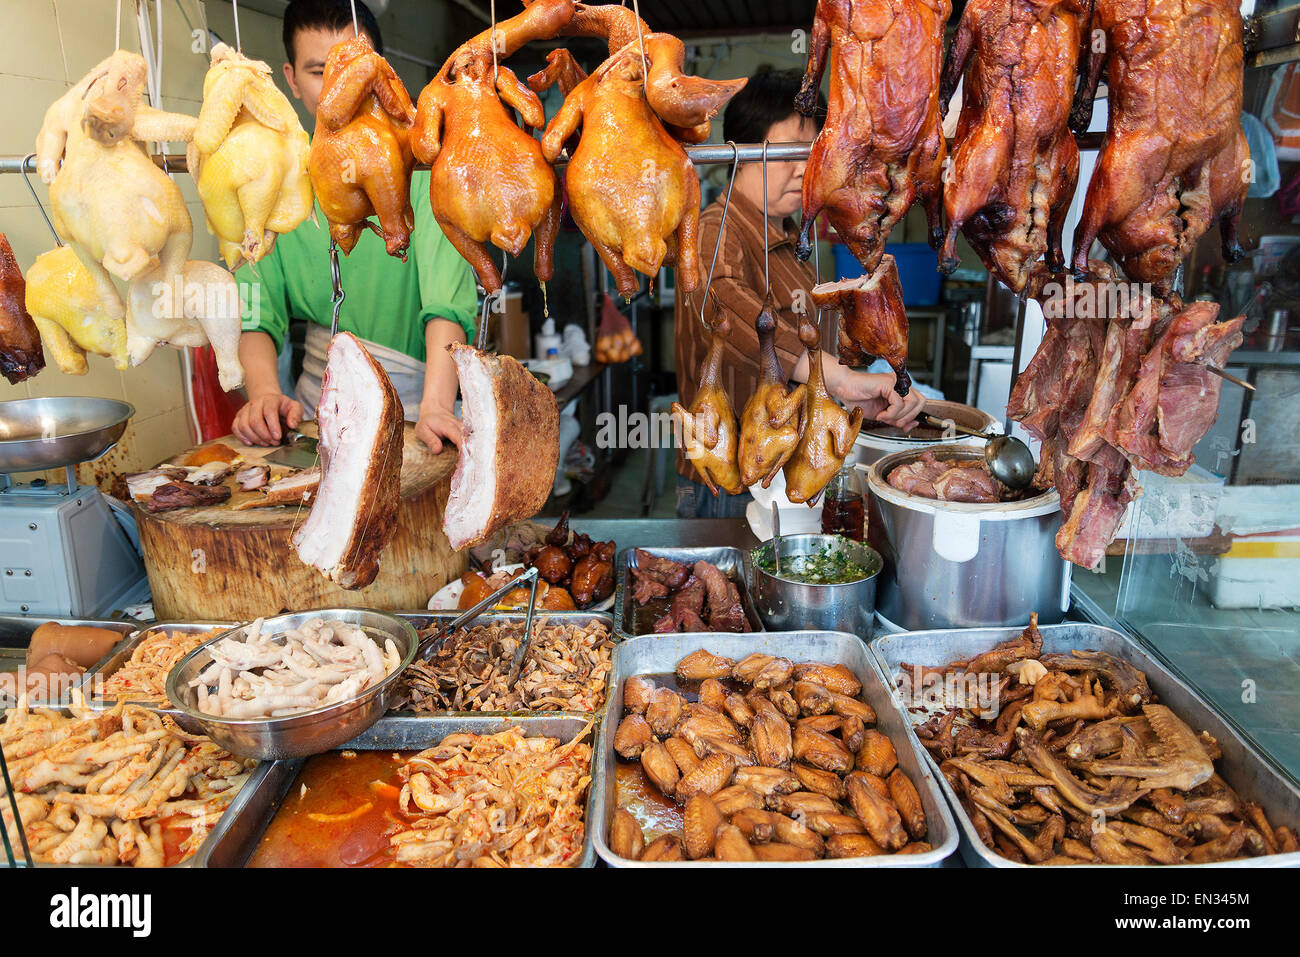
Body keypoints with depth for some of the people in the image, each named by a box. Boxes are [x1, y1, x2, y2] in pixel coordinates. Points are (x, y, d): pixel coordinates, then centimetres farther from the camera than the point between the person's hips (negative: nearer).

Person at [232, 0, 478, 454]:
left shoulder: (421, 162, -4)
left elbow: (449, 297, -18)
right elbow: (257, 311, 4)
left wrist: (435, 406, -33)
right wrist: (265, 392, -16)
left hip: (405, 411, -3)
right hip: (314, 411, 4)